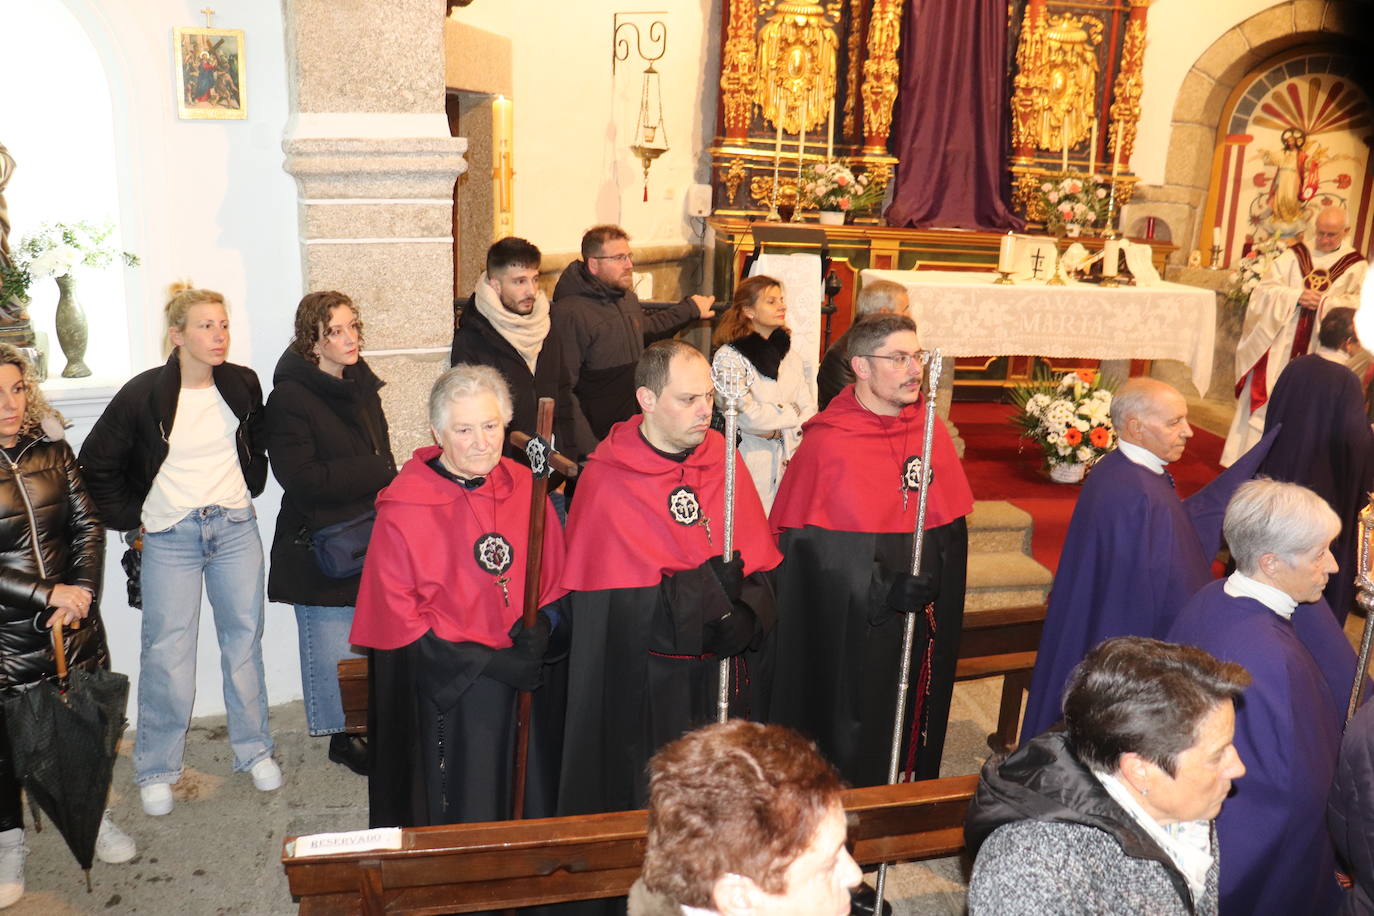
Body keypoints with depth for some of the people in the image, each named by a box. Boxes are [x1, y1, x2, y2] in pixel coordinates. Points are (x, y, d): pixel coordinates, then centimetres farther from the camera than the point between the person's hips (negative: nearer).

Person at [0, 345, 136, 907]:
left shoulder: (52, 450, 2)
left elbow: (87, 526, 2)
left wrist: (81, 594, -10)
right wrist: (47, 595, -19)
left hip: (74, 622, 3)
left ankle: (93, 817, 36)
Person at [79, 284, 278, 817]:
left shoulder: (243, 385, 1)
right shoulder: (144, 394, -9)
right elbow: (96, 462, 0)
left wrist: (249, 490, 10)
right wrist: (131, 517, -1)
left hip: (236, 528, 3)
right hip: (171, 535, -3)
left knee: (244, 639, 9)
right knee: (166, 652, -1)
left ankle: (254, 750, 22)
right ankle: (156, 769, 15)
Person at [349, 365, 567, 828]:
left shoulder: (524, 487, 2)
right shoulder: (404, 507, -10)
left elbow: (555, 579, 9)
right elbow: (396, 616, -10)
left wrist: (540, 628, -12)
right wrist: (491, 663, -15)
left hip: (524, 685, 4)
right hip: (443, 691, -4)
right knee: (461, 818, 5)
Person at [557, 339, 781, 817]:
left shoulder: (725, 461, 4)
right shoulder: (606, 480, -9)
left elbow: (761, 564, 4)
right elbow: (609, 596, -12)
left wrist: (746, 616, -16)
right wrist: (708, 583, -19)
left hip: (725, 671, 4)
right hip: (644, 683, -4)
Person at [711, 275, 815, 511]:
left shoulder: (791, 356, 13)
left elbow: (809, 411, 10)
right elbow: (746, 416, -14)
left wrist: (780, 432, -7)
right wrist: (791, 411, -2)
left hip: (790, 462, 5)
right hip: (750, 464, -5)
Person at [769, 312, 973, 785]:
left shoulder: (929, 429, 4)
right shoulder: (826, 443, -13)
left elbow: (952, 525, 11)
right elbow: (806, 543, -15)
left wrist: (933, 580, -2)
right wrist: (881, 587, -21)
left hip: (921, 621, 6)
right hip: (845, 629, -5)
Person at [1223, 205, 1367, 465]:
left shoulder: (1356, 266, 4)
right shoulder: (1295, 255, 6)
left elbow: (1360, 304, -6)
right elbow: (1266, 289, 0)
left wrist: (1324, 302, -19)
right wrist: (1297, 296, -16)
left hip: (1317, 351, -1)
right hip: (1279, 344, 1)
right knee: (1264, 399, 2)